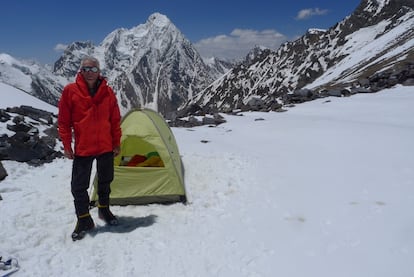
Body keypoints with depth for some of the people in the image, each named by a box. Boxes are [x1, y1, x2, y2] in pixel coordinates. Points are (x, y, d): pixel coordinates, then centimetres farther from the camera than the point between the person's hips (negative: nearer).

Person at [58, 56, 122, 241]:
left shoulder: (108, 92, -1)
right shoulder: (70, 91, -7)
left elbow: (115, 120, 5)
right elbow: (63, 121, -3)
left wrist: (117, 143, 5)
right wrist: (67, 145, -5)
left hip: (106, 147, 2)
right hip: (82, 149, -2)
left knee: (105, 181, 17)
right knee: (79, 186, 2)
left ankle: (104, 210, 38)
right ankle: (83, 221, 18)